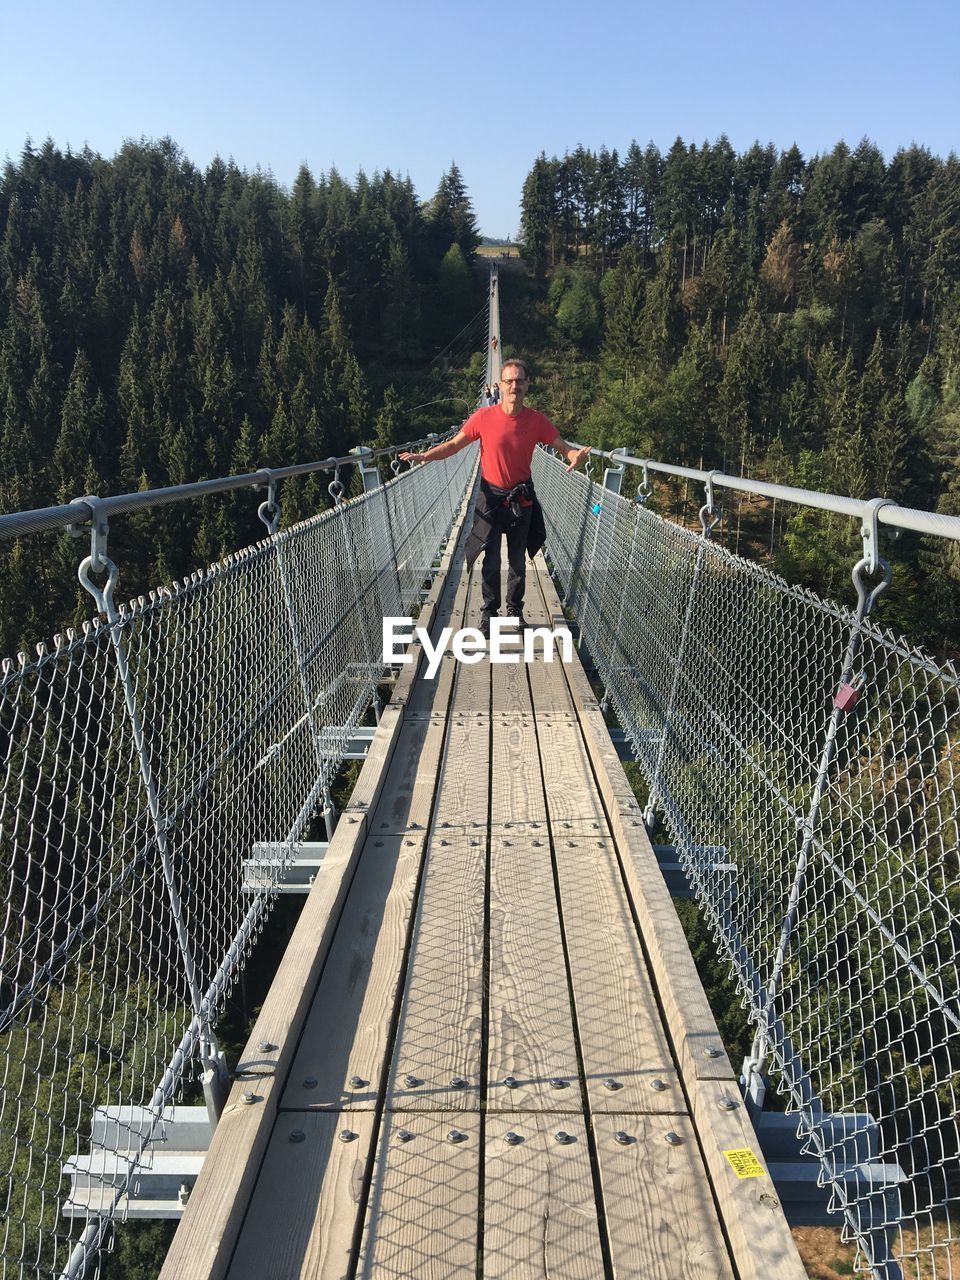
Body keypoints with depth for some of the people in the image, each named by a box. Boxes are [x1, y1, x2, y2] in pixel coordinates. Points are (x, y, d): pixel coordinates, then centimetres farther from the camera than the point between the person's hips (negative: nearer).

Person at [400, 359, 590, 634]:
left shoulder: (537, 421, -8)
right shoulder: (483, 417, -12)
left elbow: (564, 447, -5)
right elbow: (453, 445, -5)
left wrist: (576, 455, -30)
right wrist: (423, 456, -21)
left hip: (522, 500, 2)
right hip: (491, 498, -1)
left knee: (517, 561, 14)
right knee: (491, 561, 3)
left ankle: (515, 609, 33)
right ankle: (489, 612, 22)